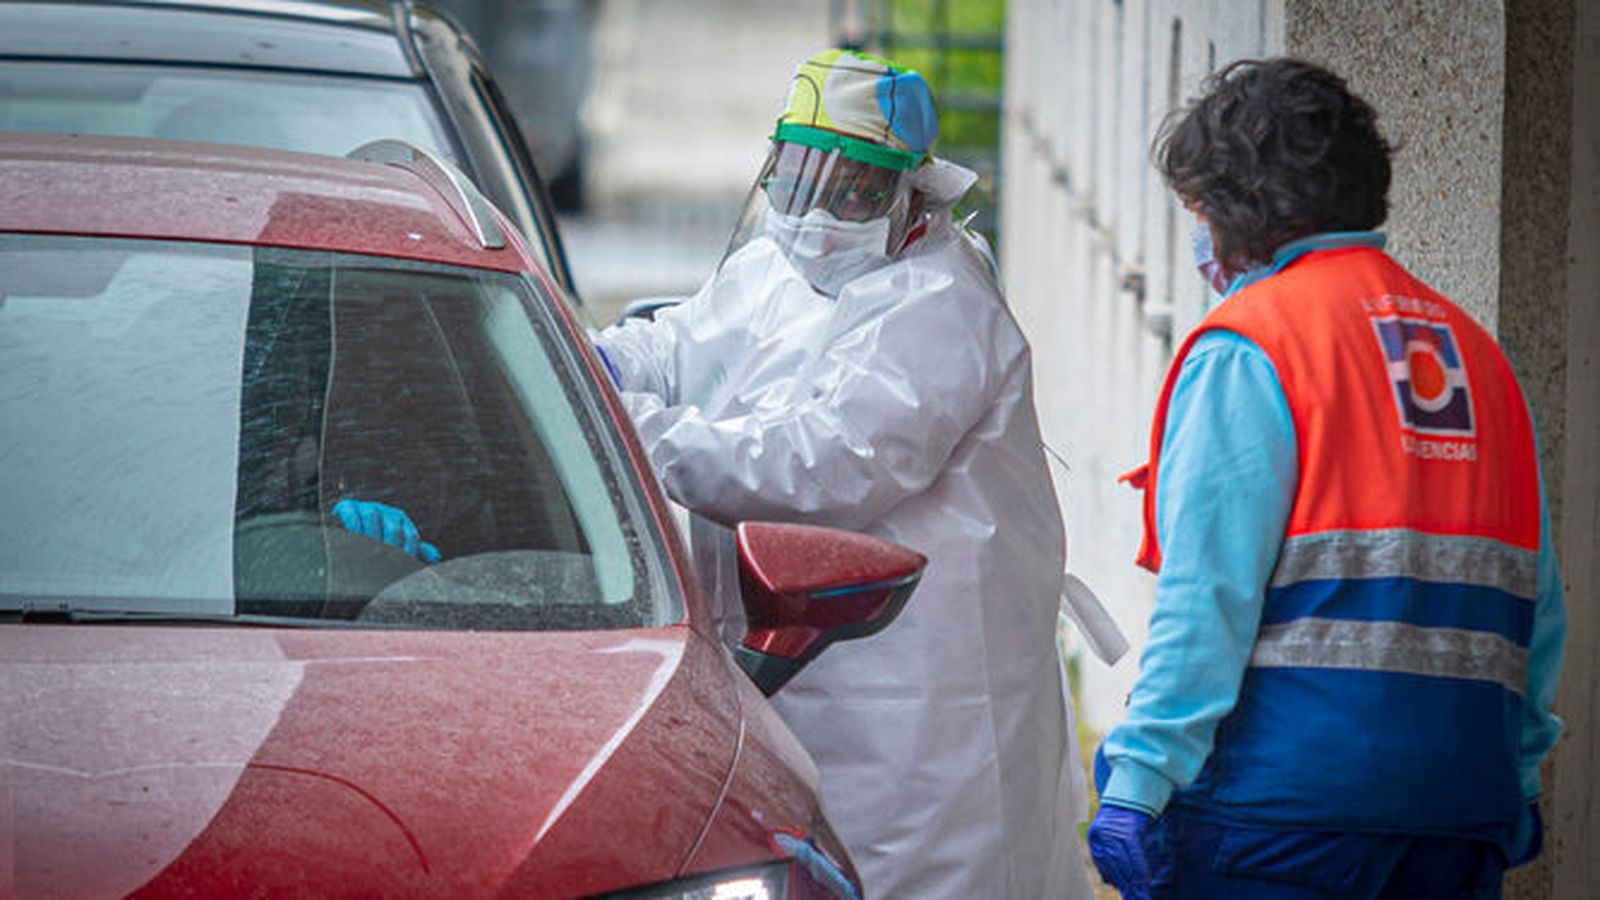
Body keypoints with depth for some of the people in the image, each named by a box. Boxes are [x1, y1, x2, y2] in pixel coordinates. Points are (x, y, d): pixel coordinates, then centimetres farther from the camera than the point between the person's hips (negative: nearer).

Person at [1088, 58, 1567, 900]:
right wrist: (1517, 782, 20)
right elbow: (1539, 607, 15)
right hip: (1459, 811, 7)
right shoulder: (1472, 347, 15)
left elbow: (1206, 599, -13)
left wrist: (1137, 781, -14)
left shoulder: (1247, 347, -5)